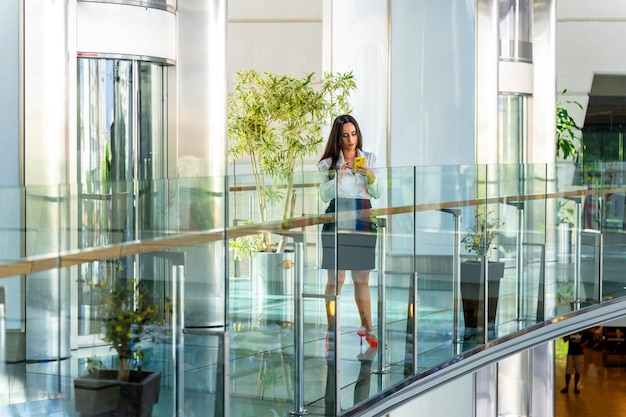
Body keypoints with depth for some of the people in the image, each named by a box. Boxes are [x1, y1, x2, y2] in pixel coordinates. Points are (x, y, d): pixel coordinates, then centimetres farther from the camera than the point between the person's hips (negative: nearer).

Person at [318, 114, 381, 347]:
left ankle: (367, 328, 20)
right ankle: (331, 331, 1)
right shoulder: (329, 163, 3)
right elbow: (325, 195, -2)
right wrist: (338, 176, -15)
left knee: (362, 278, 9)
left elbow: (376, 194, 9)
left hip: (363, 222, 3)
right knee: (336, 278, -4)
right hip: (337, 221, -3)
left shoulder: (369, 159, 10)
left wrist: (371, 178, -10)